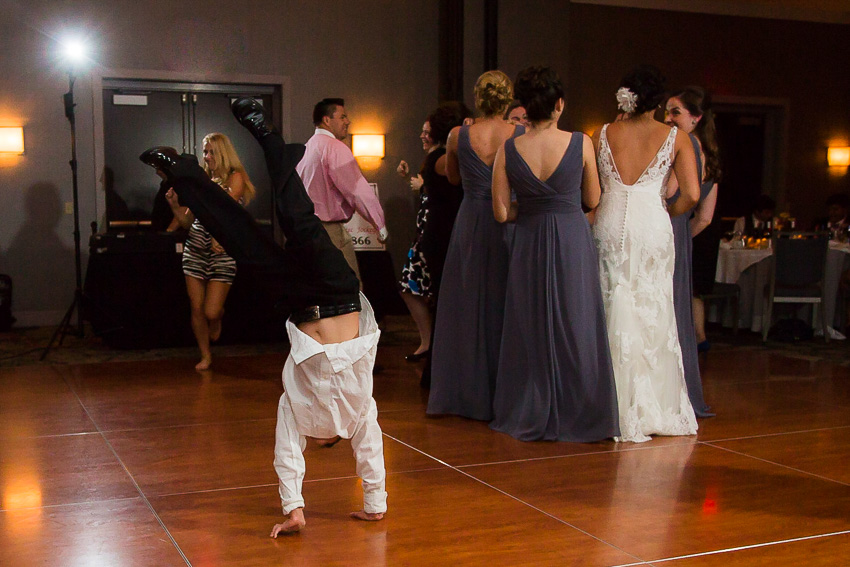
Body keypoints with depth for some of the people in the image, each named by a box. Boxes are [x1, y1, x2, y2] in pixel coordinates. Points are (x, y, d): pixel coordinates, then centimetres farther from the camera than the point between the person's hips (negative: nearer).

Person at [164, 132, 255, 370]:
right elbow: (187, 221, 12)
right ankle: (205, 355, 21)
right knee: (196, 309, 3)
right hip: (195, 250, 4)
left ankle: (218, 318, 30)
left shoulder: (235, 177, -2)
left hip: (221, 252, -4)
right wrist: (174, 204, -5)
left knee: (211, 312, -7)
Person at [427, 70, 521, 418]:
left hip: (471, 226, 1)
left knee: (468, 307, 11)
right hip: (510, 225, -1)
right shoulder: (522, 136, -9)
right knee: (506, 307, 9)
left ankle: (469, 393, 18)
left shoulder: (458, 135, -5)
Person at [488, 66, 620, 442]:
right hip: (573, 242, -1)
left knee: (531, 329, 13)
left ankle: (531, 415, 21)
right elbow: (592, 201, 1)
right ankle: (577, 416, 18)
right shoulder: (581, 143, -9)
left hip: (529, 245, 1)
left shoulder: (507, 150, -6)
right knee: (575, 329, 9)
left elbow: (502, 213, -4)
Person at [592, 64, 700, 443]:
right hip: (652, 226, -1)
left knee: (617, 315, 5)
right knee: (654, 315, 7)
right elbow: (691, 195, -3)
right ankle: (661, 410, 14)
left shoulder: (603, 135, 8)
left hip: (610, 224, 1)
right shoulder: (675, 138, 3)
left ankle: (624, 414, 8)